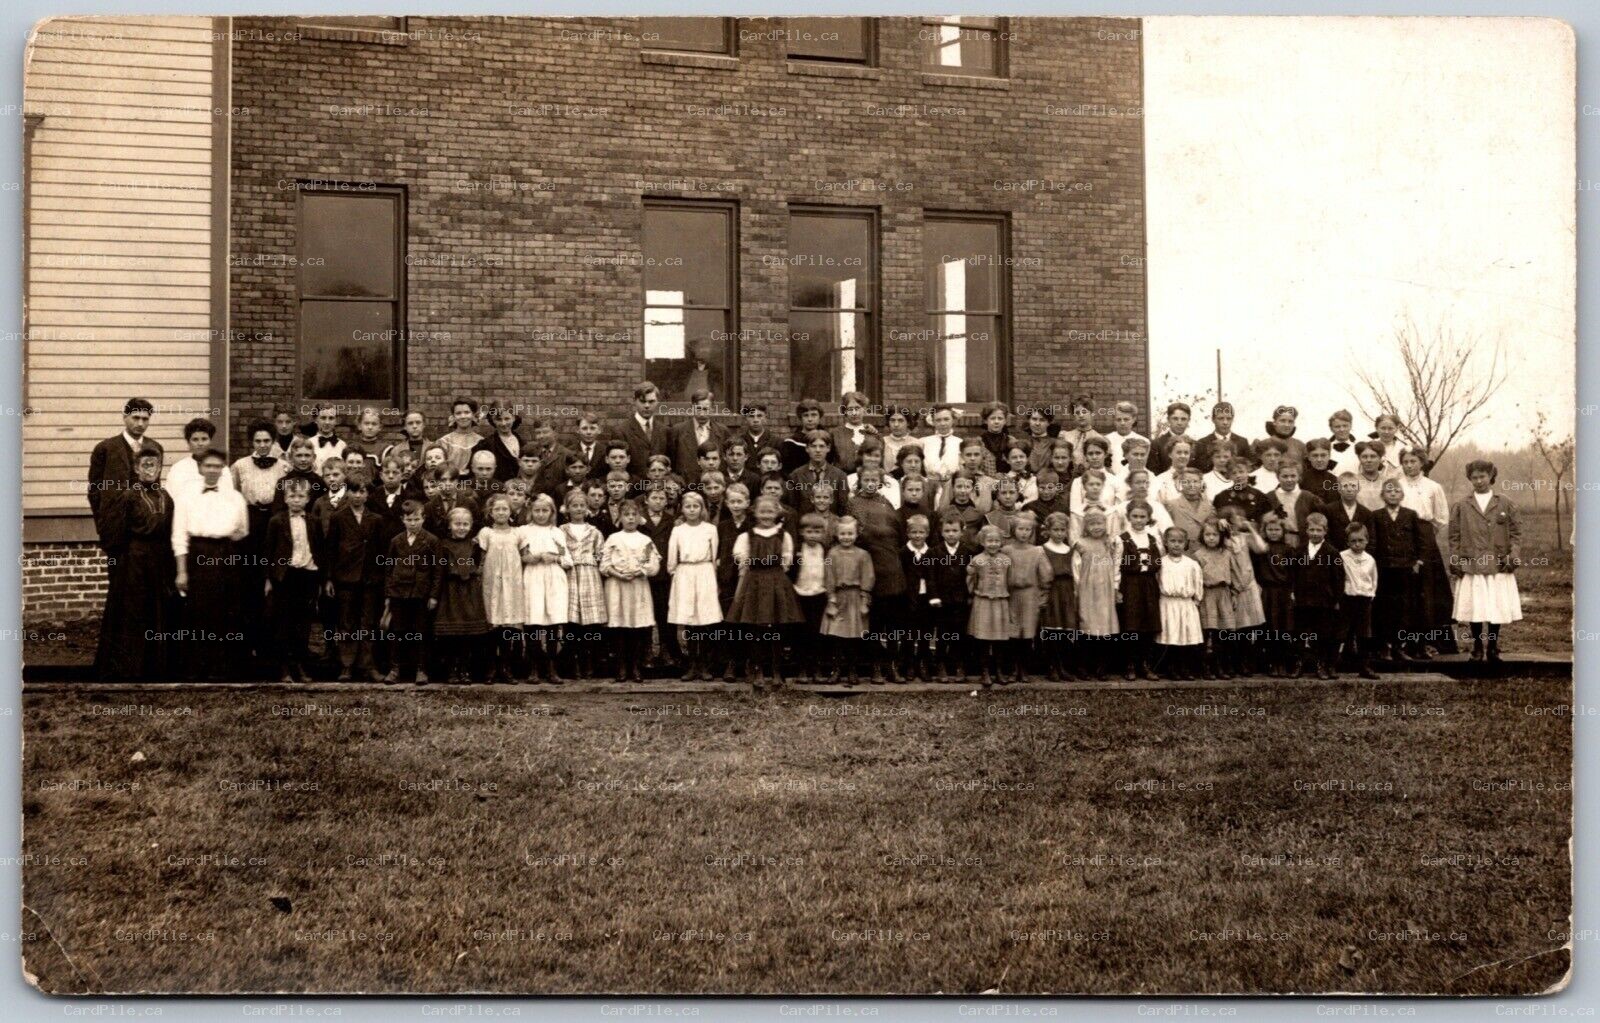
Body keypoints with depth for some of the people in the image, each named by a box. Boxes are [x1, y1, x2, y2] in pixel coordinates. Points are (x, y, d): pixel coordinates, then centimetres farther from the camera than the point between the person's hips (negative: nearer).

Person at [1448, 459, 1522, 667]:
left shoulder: (1506, 504, 8)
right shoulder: (1460, 506, 8)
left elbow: (1516, 532, 8)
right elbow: (1454, 536, 8)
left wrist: (1514, 555, -4)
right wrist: (1455, 561, 0)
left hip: (1499, 566, 0)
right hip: (1471, 567, 0)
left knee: (1497, 609, 0)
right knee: (1474, 609, -1)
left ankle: (1493, 648, 12)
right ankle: (1477, 648, 12)